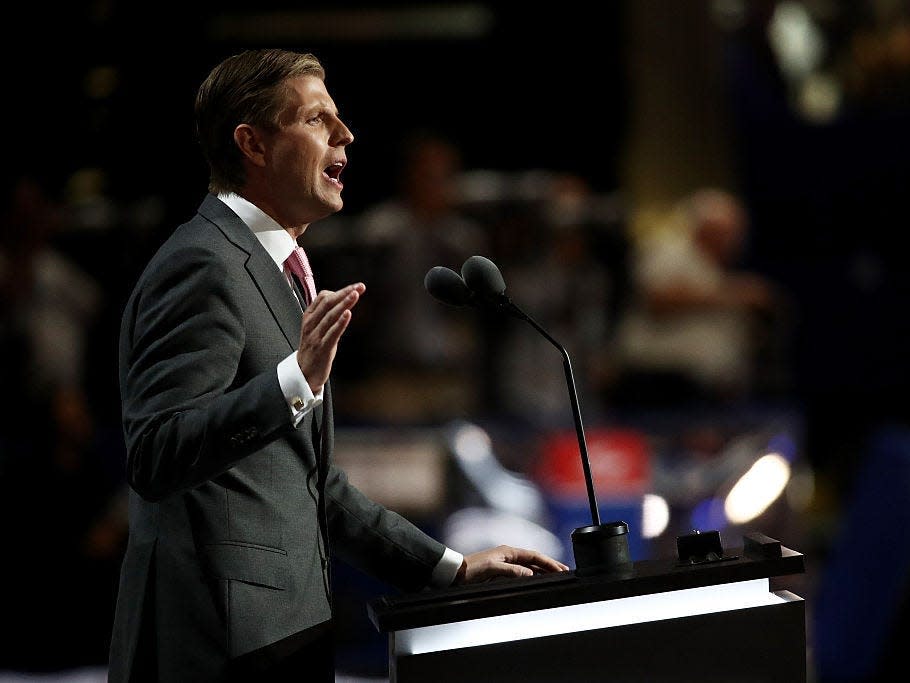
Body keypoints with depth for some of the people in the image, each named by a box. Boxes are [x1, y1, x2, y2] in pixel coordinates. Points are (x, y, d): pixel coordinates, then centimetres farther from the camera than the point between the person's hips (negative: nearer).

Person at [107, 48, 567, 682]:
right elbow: (154, 457, -23)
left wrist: (450, 566, 21)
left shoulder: (275, 272, 20)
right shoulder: (204, 265, -11)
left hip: (285, 628, 10)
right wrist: (295, 381, -32)